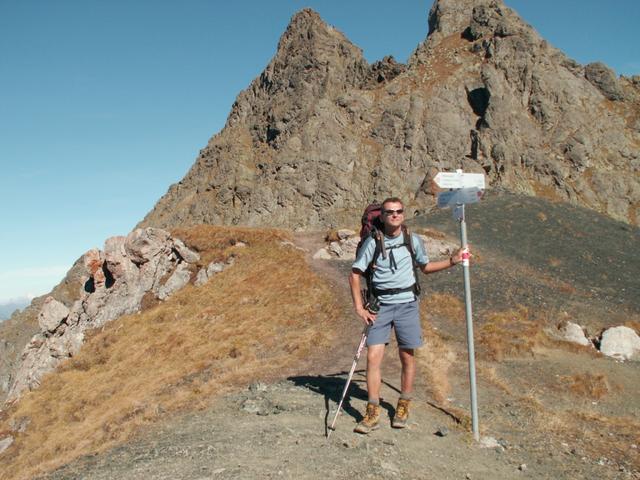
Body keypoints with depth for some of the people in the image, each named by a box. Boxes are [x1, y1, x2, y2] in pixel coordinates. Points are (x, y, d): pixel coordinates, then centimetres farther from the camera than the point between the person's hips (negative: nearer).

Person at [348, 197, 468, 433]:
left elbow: (425, 267, 22)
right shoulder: (373, 242, -4)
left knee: (408, 357, 7)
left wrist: (452, 261, 11)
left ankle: (403, 407, 26)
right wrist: (359, 307, -6)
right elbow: (355, 274, -1)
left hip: (407, 304, 2)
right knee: (373, 356, -7)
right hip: (380, 306, -2)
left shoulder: (413, 240, 5)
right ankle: (372, 412, 4)